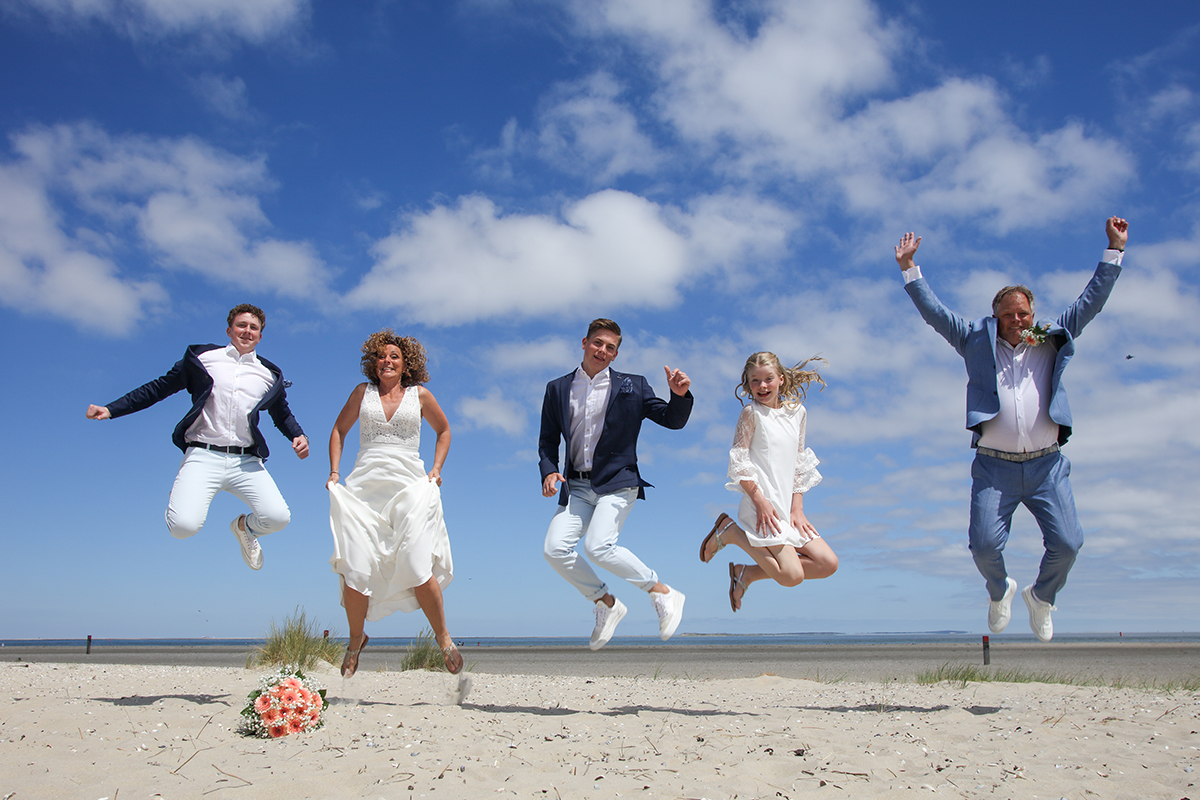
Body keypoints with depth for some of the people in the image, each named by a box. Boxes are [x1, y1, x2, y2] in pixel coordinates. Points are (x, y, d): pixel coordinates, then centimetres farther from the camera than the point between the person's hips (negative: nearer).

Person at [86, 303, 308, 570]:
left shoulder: (270, 375, 18)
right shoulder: (202, 358, 11)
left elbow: (282, 414, 30)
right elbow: (158, 388, 15)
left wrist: (299, 436, 9)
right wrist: (111, 409, 7)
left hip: (246, 461, 2)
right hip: (203, 456, -2)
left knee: (278, 517, -20)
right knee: (183, 526, -24)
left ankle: (245, 526, 18)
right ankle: (178, 497, 17)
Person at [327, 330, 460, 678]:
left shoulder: (420, 395, 10)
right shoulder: (363, 392, 12)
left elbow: (443, 430, 23)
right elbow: (339, 430, 22)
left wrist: (436, 470, 11)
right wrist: (334, 472, 11)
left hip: (409, 488, -1)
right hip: (364, 489, 1)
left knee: (417, 569, -14)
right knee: (355, 571, -8)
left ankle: (443, 636, 8)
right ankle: (356, 640, 18)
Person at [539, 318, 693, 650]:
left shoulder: (632, 386, 6)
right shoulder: (557, 389, 12)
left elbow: (673, 420, 3)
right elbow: (548, 439, 14)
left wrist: (680, 395, -18)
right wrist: (549, 471, -6)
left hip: (617, 482, -4)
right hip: (577, 486, 4)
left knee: (598, 546, -24)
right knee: (554, 548, -13)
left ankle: (662, 593, -5)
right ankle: (606, 604, 7)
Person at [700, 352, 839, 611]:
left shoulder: (797, 412, 12)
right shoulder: (751, 413, -4)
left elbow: (799, 465, 15)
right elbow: (738, 462, -7)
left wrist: (797, 508, 6)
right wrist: (760, 501, -16)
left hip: (787, 507, 7)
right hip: (761, 504, -7)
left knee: (828, 564, 0)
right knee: (792, 575, -15)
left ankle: (746, 573, 9)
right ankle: (729, 531, 4)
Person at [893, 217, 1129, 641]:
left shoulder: (1051, 341, 14)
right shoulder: (977, 342, 11)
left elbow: (1091, 300, 14)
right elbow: (934, 311, 8)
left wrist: (1115, 248, 12)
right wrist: (909, 267, 3)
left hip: (1046, 464, 1)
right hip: (994, 466, -1)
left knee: (1066, 544, -9)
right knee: (984, 544, -12)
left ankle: (1041, 596, 23)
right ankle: (999, 591, 23)